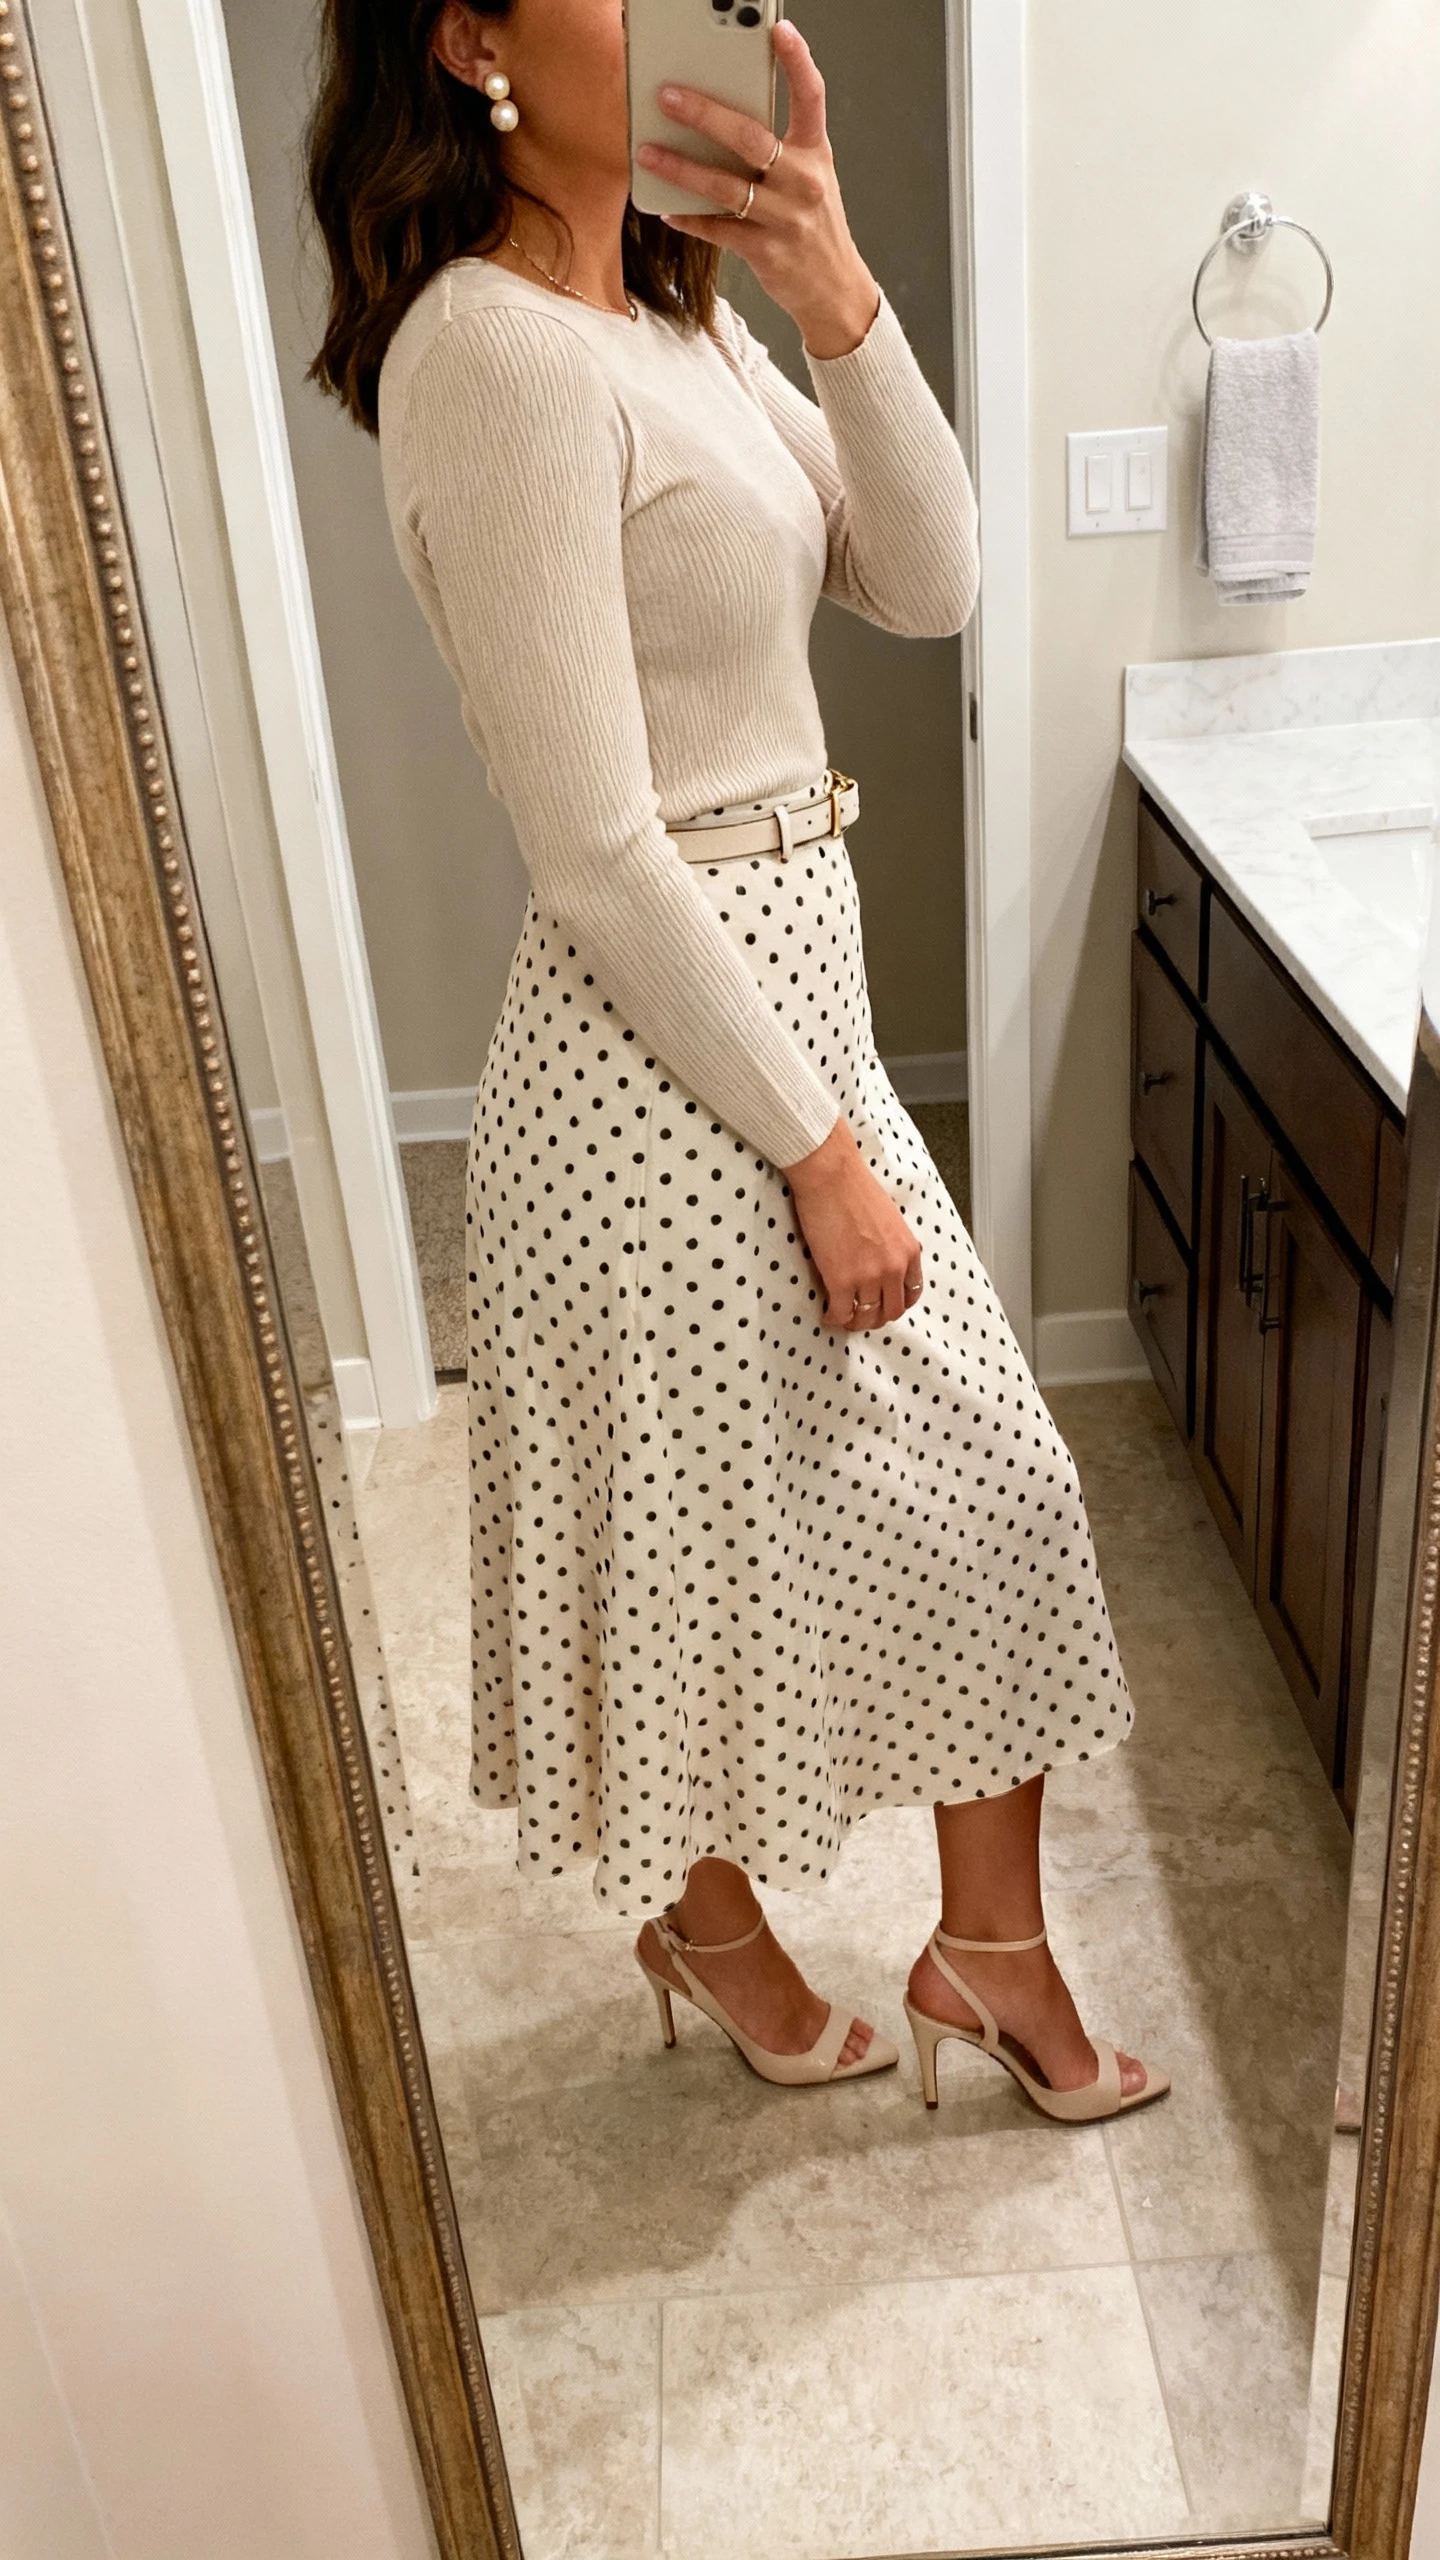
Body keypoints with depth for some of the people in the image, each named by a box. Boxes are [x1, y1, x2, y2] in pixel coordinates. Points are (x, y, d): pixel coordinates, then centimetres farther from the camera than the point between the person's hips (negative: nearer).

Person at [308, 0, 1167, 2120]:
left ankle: (992, 1948, 37)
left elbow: (929, 583, 4)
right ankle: (706, 1929, 44)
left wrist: (836, 296, -10)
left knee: (991, 1478, 16)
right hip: (659, 1071, -9)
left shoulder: (680, 315, 9)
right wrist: (824, 1150, -17)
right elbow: (598, 852, -23)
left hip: (795, 1010, 9)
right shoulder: (495, 351, -19)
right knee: (714, 1546, 13)